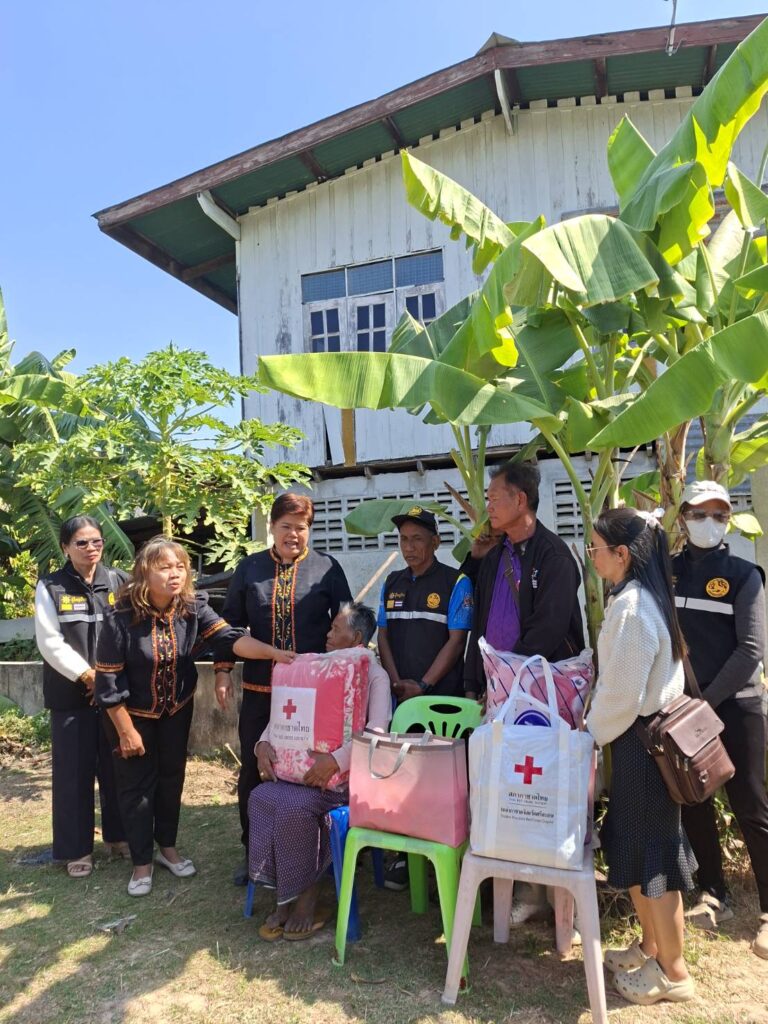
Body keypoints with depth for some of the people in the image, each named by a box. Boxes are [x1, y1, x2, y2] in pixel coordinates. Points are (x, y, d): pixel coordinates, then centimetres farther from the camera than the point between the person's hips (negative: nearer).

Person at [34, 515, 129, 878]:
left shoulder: (119, 581, 3)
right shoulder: (50, 587, 0)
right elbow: (50, 643, -7)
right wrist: (88, 676, -13)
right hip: (72, 695, -1)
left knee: (117, 767, 9)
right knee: (75, 772, 5)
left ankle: (119, 835, 27)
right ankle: (77, 849, 19)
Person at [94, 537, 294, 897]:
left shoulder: (194, 609, -18)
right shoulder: (121, 620, -26)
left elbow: (229, 637, -30)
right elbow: (108, 683, -19)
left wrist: (272, 652, -46)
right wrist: (127, 731, -16)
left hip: (177, 710, 3)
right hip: (134, 714, -3)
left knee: (172, 778, 16)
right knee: (137, 786, 6)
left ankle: (167, 847, 35)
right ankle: (142, 863, 23)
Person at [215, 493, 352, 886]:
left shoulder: (327, 568, 0)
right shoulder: (250, 568, 5)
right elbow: (230, 622, 9)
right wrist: (223, 669, 2)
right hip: (260, 689, 2)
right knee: (252, 769, 10)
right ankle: (251, 850, 29)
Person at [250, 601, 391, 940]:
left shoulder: (374, 675, -4)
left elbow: (376, 733, -18)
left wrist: (337, 759, -30)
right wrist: (264, 743, -4)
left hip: (347, 774, -6)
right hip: (303, 768, 6)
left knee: (296, 806, -29)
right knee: (261, 797, -19)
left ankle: (306, 900, -9)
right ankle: (283, 898, -9)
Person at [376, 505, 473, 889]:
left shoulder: (456, 582, -3)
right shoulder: (393, 583, 12)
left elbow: (456, 641, -8)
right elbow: (383, 637, 11)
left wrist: (423, 685, -12)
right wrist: (396, 682, -3)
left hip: (441, 696, -4)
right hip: (398, 696, 4)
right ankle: (403, 852, 19)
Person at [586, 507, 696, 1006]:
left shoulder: (630, 607, -23)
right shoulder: (648, 597, 7)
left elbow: (622, 694, -22)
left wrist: (588, 735, -7)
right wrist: (596, 725, 18)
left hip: (640, 740, -10)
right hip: (652, 731, 10)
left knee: (651, 852, 5)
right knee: (634, 844, 20)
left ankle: (674, 972, 22)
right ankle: (650, 947, 36)